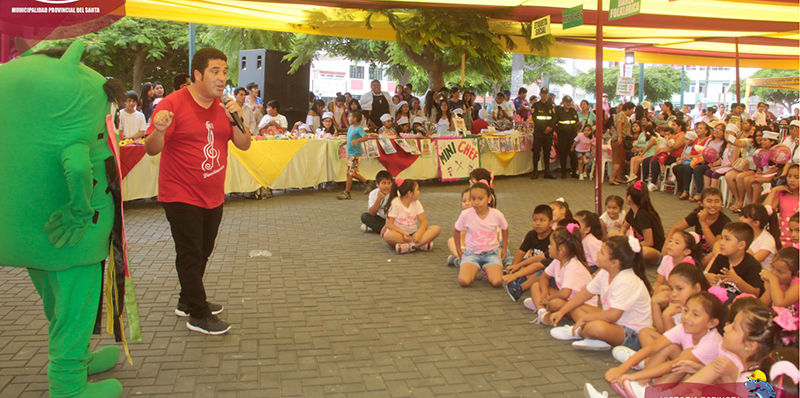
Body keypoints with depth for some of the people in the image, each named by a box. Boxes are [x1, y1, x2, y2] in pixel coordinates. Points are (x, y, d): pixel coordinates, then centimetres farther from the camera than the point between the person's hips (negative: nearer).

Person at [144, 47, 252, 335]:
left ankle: (188, 301, 35)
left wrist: (236, 120, -14)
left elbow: (244, 145, 3)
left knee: (203, 252, 18)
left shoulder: (223, 107, 6)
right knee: (190, 254, 0)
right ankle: (198, 316, 9)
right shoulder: (174, 104, -13)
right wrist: (159, 130, -39)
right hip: (181, 196, -7)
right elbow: (151, 149, -17)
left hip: (213, 196, 7)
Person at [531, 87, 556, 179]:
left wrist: (550, 127, -13)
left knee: (547, 152, 5)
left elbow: (554, 118, 6)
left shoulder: (551, 106, 14)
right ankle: (535, 172, 1)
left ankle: (547, 172, 9)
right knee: (536, 152, -4)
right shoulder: (535, 105, 4)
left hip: (548, 133, 3)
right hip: (538, 132, -3)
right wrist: (544, 128, -13)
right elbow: (535, 119, -6)